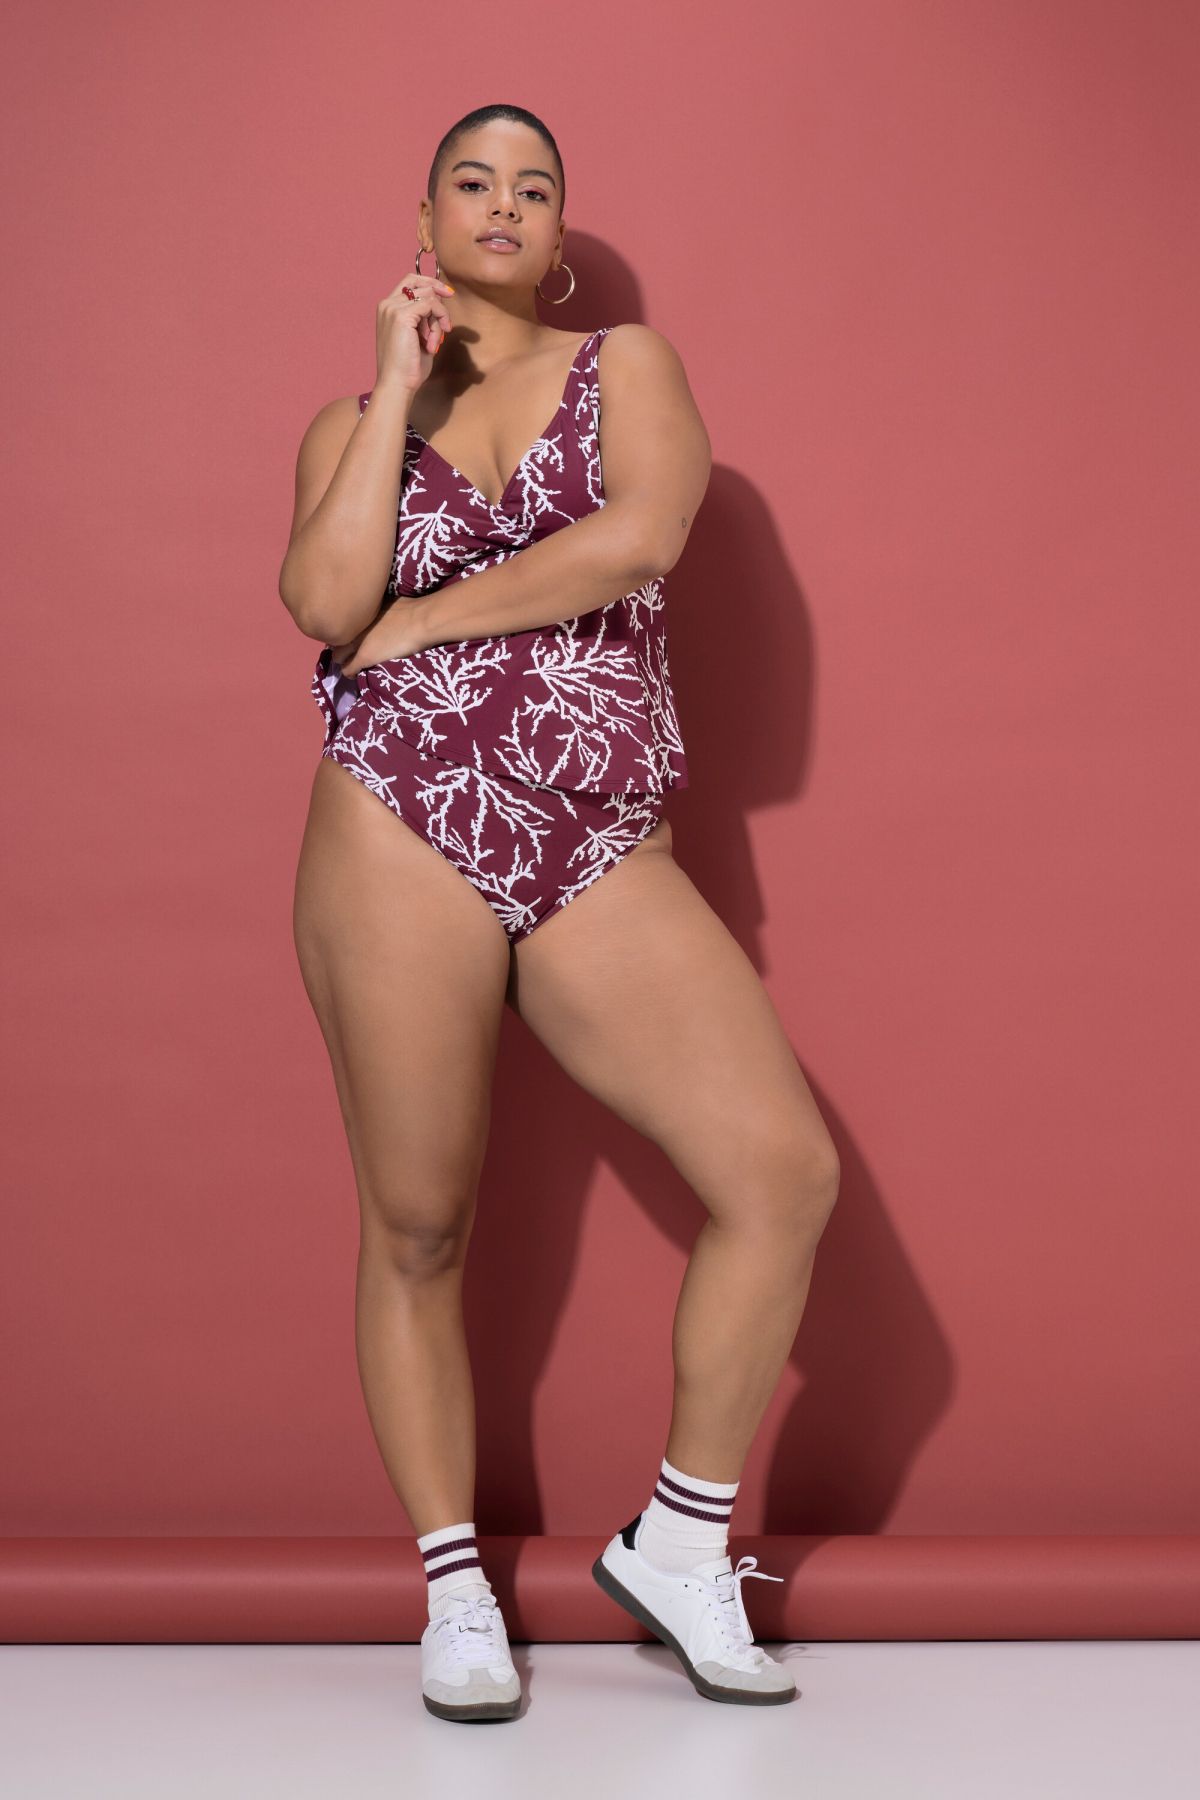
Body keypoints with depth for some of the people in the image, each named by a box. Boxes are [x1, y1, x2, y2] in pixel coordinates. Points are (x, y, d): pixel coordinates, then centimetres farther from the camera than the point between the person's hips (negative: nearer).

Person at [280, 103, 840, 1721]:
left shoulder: (628, 365, 12)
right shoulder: (353, 419, 14)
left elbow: (637, 536, -10)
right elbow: (324, 599, -7)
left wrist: (418, 620, -5)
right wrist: (400, 388, -1)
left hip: (604, 859, 1)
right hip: (403, 841, 0)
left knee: (788, 1169, -12)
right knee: (420, 1229, 4)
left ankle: (680, 1545, 6)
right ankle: (455, 1593, 20)